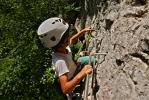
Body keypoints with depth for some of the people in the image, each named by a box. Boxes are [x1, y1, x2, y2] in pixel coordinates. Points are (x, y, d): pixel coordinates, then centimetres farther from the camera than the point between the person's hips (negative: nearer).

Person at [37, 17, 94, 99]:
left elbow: (72, 40, 2)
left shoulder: (63, 46, -25)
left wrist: (83, 31, -9)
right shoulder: (60, 61, -47)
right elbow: (65, 89, -51)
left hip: (74, 71, 7)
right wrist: (82, 74, -61)